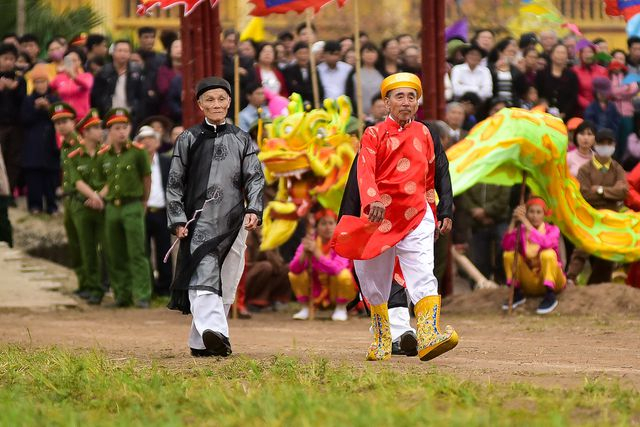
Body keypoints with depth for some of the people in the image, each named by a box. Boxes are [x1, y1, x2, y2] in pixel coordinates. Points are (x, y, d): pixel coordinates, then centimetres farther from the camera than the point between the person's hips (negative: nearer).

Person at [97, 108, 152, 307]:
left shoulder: (137, 152, -5)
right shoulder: (103, 156, 7)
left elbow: (146, 178, 4)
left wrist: (143, 203, 10)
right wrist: (99, 196, 8)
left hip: (133, 206, -5)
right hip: (112, 208, 5)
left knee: (137, 254, -8)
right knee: (115, 256, 7)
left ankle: (142, 296, -9)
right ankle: (122, 295, 15)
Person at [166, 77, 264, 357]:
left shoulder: (241, 140, 13)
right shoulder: (188, 140, 9)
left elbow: (255, 178, 7)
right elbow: (175, 183, 9)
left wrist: (253, 210, -10)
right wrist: (178, 220, -1)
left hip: (233, 222, 3)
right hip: (199, 221, -3)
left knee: (226, 282, 2)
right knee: (203, 276, -20)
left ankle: (200, 342, 9)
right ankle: (213, 331, -37)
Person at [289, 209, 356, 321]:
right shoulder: (310, 241, -8)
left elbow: (337, 268, -35)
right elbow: (293, 268, -20)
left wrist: (316, 253, -42)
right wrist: (304, 253, -39)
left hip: (337, 292, -2)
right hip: (316, 291, 3)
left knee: (343, 274, -31)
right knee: (294, 274, -18)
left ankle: (341, 309, -7)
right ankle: (305, 308, 2)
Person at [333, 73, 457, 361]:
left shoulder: (423, 133, 12)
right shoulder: (374, 135, 1)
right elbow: (365, 172, -15)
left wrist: (436, 214, 22)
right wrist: (373, 201, -33)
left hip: (416, 217, 1)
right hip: (380, 216, -1)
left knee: (423, 275, -18)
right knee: (375, 281, 8)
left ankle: (429, 336, -32)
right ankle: (382, 342, 25)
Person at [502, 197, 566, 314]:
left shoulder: (552, 230, -9)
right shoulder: (521, 230, -1)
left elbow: (545, 243, -34)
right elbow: (506, 246, -21)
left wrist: (525, 222, -35)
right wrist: (513, 221, -27)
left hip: (552, 280, -3)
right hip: (530, 285, 3)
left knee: (548, 254, -32)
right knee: (509, 254, -17)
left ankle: (550, 297, -25)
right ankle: (517, 294, -8)